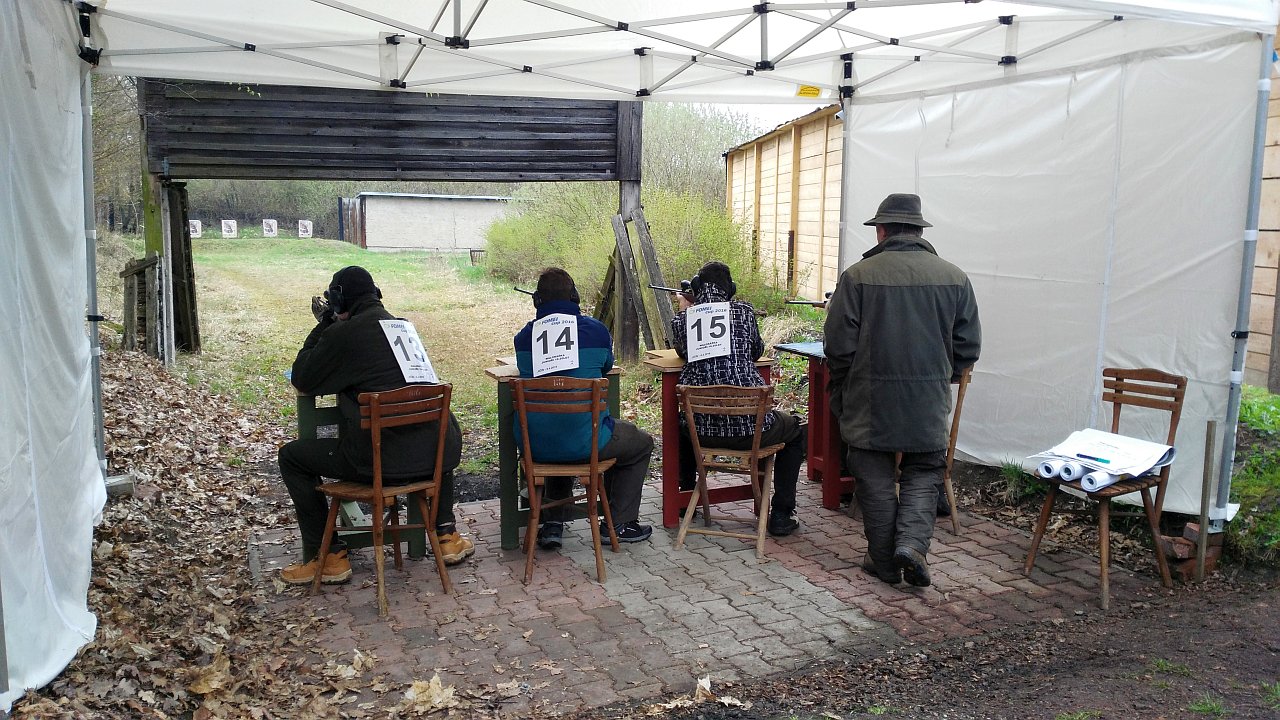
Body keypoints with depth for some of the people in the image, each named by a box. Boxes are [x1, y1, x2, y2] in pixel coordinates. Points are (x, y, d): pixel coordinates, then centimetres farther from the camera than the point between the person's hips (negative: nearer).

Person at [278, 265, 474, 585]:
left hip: (375, 457, -5)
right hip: (429, 454, 6)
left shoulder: (342, 333, -5)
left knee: (291, 456, 15)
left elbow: (302, 380, 7)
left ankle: (326, 556, 15)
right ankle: (446, 533, 34)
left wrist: (323, 326, 15)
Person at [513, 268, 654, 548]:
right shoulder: (595, 330, -6)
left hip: (535, 445, 4)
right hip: (584, 442, -4)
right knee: (641, 444, 24)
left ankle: (552, 523, 31)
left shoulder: (524, 336, 0)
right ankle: (619, 523, 22)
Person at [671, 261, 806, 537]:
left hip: (702, 428, 2)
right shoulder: (744, 310, 0)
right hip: (748, 424, -2)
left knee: (681, 422, 38)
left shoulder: (682, 319, 1)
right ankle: (780, 516, 22)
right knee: (796, 430, 28)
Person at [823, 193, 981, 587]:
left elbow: (838, 346, -9)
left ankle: (884, 561, 17)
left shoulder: (858, 276, -9)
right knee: (924, 472, 17)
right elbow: (968, 347, 4)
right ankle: (913, 541, 0)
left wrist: (841, 391, 7)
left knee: (875, 478, 10)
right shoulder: (954, 278, 1)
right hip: (929, 401, 2)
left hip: (871, 400, -2)